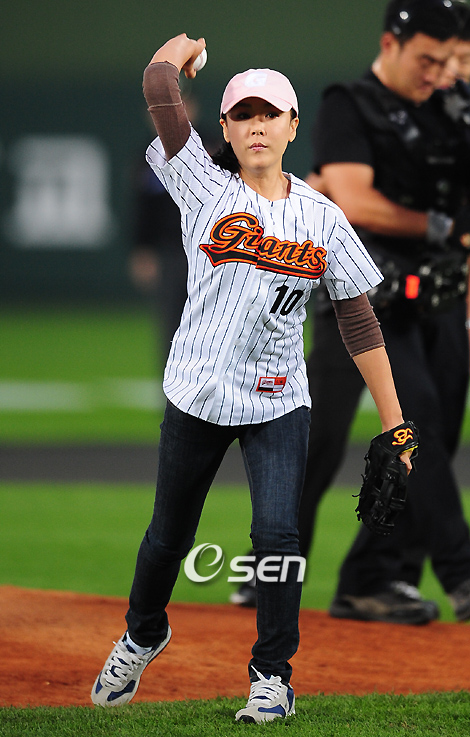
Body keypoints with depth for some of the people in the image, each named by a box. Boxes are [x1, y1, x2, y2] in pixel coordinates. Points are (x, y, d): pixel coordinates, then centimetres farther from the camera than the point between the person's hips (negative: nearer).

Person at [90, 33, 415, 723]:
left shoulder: (323, 218, 0)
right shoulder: (205, 187, -6)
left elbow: (359, 322, 2)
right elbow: (160, 85, -14)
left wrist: (394, 424, -2)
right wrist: (182, 48, 8)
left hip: (280, 405, 0)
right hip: (197, 398, 0)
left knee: (277, 533, -13)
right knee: (168, 535, 13)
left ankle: (273, 676, 4)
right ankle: (142, 636, 42)